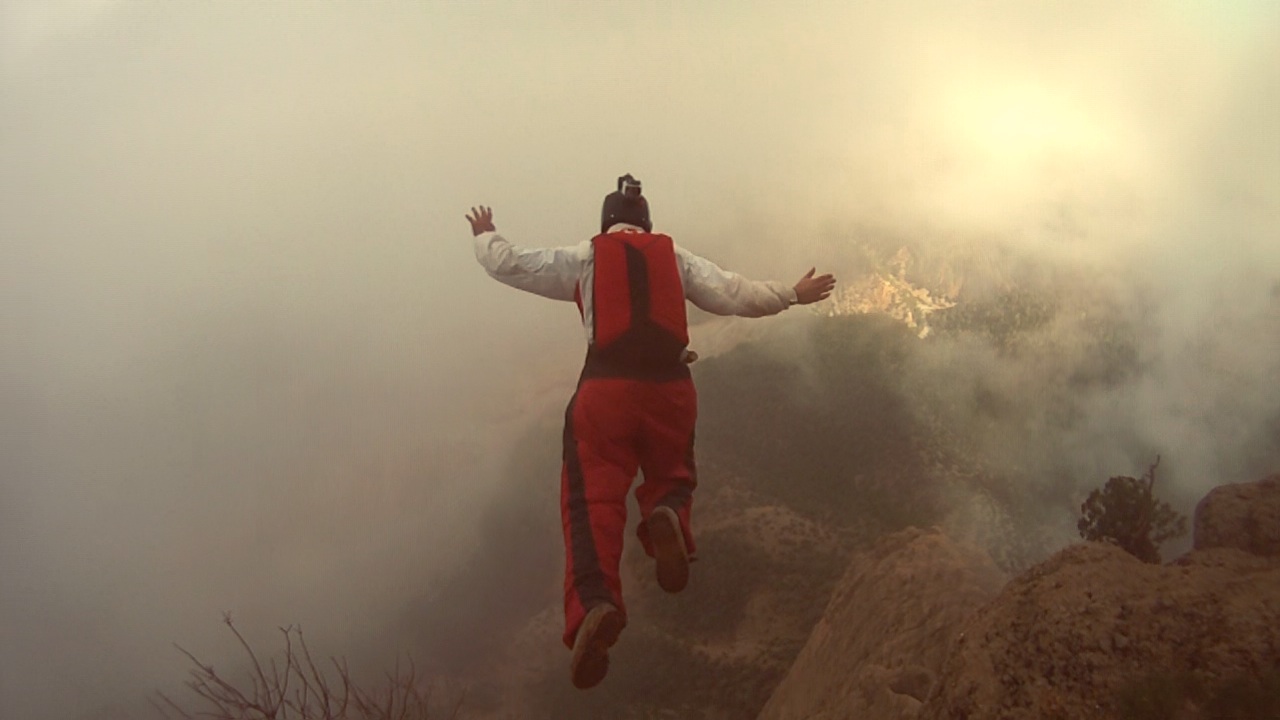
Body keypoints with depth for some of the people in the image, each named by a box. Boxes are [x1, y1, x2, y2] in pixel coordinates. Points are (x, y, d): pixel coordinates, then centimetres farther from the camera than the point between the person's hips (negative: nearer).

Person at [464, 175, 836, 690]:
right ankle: (666, 516, -17)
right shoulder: (676, 259, 15)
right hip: (671, 389, 2)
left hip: (607, 389, -2)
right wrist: (794, 295, 21)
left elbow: (507, 265, 13)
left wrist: (485, 236, 33)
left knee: (593, 499, -5)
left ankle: (595, 603, -31)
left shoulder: (584, 258, 12)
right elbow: (736, 295, 8)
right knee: (671, 476, 22)